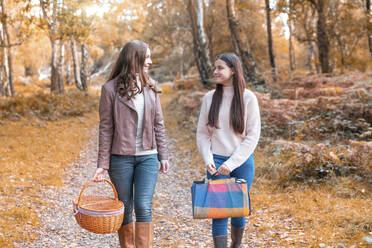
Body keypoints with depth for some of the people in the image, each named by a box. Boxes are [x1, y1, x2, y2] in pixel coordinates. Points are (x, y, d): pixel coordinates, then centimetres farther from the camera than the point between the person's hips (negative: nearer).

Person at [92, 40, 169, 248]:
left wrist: (163, 156, 6)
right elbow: (106, 128, -5)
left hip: (147, 156, 2)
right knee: (125, 209, 9)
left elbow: (158, 124, 9)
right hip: (121, 158, -2)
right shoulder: (111, 89, -6)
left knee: (144, 207, -5)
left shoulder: (150, 86, 5)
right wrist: (103, 164, -7)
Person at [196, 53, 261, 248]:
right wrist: (208, 160, -9)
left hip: (242, 161, 0)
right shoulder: (210, 98, 2)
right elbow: (202, 133, 5)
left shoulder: (248, 98, -4)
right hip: (216, 162, 1)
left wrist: (232, 163, -12)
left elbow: (253, 135, -6)